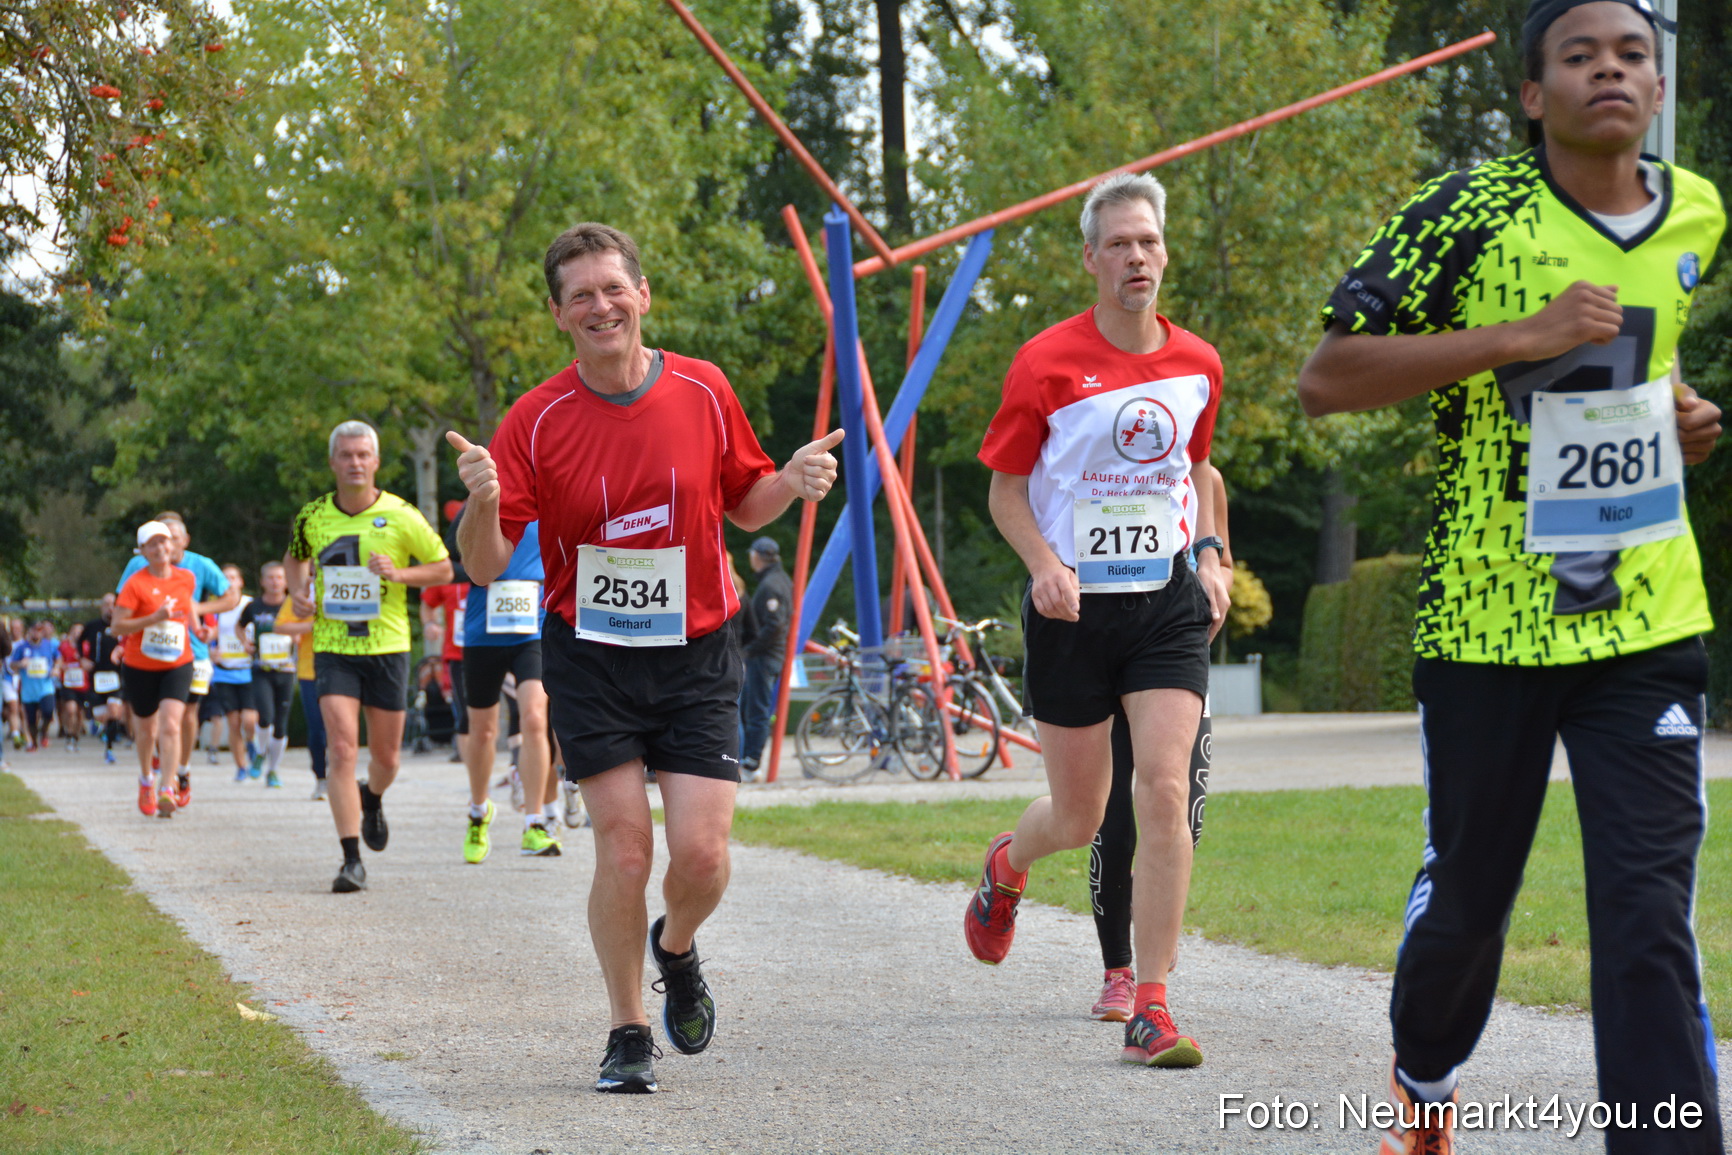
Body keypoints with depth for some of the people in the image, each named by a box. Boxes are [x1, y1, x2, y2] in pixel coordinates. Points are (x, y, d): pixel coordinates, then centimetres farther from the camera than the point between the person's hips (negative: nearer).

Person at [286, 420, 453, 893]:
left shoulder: (401, 516, -5)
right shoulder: (313, 515, 2)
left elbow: (443, 569, 3)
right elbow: (296, 557, 22)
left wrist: (399, 574, -14)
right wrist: (298, 590, 2)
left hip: (387, 646, 0)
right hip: (332, 647, 0)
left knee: (386, 756, 10)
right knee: (342, 749, -14)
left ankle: (372, 800, 47)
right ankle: (351, 860, -13)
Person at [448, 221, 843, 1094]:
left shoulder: (705, 392, -1)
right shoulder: (536, 421, -6)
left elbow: (744, 505, 14)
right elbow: (487, 565, -7)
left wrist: (794, 484, -8)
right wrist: (483, 503, -27)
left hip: (696, 654, 1)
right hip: (590, 659, -1)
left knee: (702, 852, -8)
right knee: (622, 850, -7)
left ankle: (676, 949, 27)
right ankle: (628, 1032, 12)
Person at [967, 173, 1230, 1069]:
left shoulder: (1197, 364, 5)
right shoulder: (1046, 363, -7)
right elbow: (1006, 489, 0)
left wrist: (1207, 551, 7)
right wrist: (1043, 564, -16)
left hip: (1168, 604, 2)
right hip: (1074, 607, -2)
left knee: (1165, 791, -15)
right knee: (1081, 817, 7)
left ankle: (1150, 1010, -9)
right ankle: (1007, 866, 46)